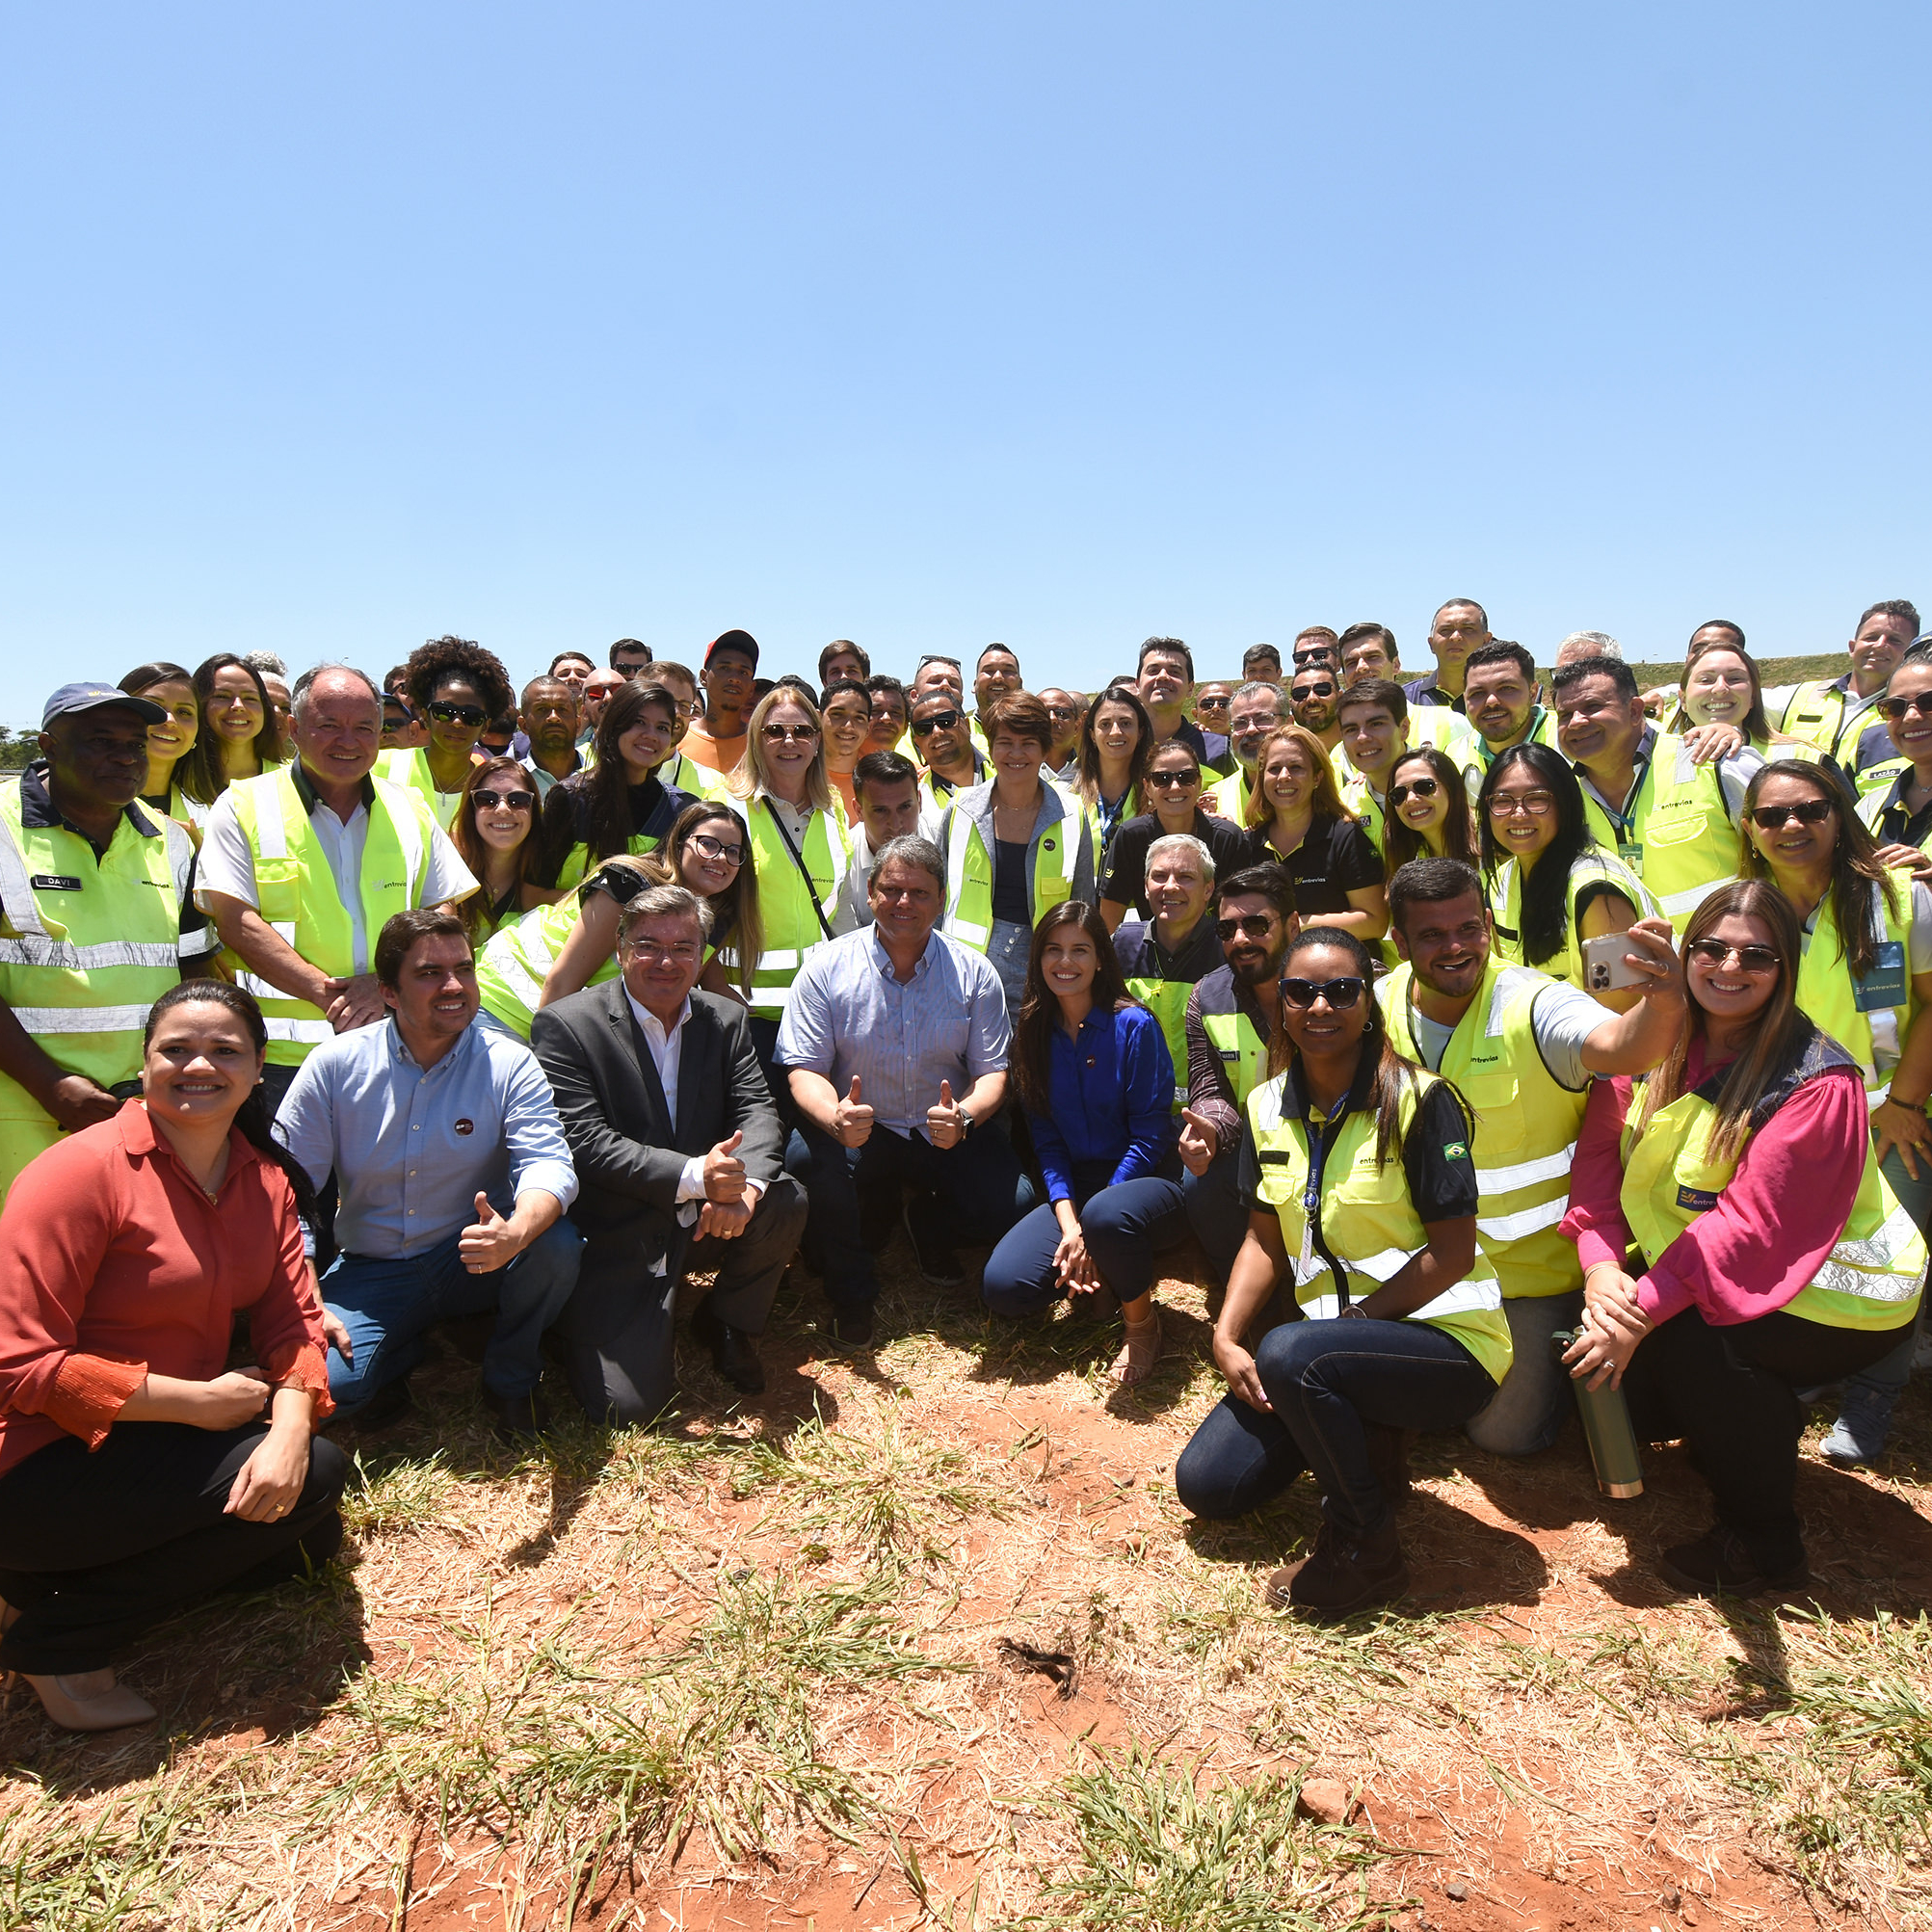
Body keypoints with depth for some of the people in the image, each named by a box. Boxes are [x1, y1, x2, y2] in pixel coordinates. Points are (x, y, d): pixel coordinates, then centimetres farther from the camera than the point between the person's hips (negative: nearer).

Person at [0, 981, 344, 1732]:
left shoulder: (266, 1179, 3)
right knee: (317, 1476, -18)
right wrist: (200, 1401, -21)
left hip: (160, 1446, 8)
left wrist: (290, 1429, -25)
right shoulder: (85, 1170, -19)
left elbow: (291, 1321, -5)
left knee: (308, 1536, -2)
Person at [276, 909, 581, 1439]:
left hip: (473, 1260, 0)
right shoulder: (334, 1065, -6)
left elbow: (548, 1164, -21)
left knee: (555, 1245, -31)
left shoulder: (509, 1065, -10)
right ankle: (404, 1350, 11)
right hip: (371, 1271, 1)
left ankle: (510, 1376, -1)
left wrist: (514, 1234, -45)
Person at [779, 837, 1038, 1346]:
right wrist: (835, 1118, -33)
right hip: (857, 1133, -1)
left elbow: (993, 1071, -3)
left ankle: (930, 1224, 17)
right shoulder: (827, 968, -5)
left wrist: (964, 1116, -27)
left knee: (1013, 1205, -22)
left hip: (946, 1133, 1)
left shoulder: (973, 974, -1)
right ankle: (851, 1289, -3)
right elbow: (805, 1070, -9)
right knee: (805, 1156, -33)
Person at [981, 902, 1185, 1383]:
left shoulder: (1134, 1026, -10)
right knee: (1002, 1287, -19)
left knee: (1106, 1216, -40)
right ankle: (1098, 1276, 9)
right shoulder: (1035, 1033, 5)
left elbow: (1150, 1135, -12)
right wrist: (1069, 1223, -14)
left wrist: (1090, 1228, -19)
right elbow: (1046, 1140, 2)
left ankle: (1142, 1323, -9)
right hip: (1076, 1190, 4)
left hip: (1146, 1180, -4)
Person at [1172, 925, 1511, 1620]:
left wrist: (1350, 1321, -18)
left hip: (1444, 1335, -6)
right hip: (1335, 1334, 6)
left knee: (1291, 1353, -35)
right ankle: (1361, 1434, 20)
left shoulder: (1419, 1100, -15)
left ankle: (1366, 1549, -10)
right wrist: (1226, 1338, -7)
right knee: (1205, 1483, -3)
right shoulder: (1268, 1107, 4)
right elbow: (1265, 1238, 7)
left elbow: (1452, 1253, -15)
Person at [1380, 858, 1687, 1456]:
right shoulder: (1378, 1009, -10)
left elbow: (1622, 1046, -43)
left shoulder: (1535, 1007, -22)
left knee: (1506, 1431, 2)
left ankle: (1552, 1348, 31)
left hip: (1534, 1265, -3)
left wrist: (1664, 1004, -66)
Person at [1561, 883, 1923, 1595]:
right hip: (1688, 1271, 6)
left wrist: (1645, 1309, -33)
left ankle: (1762, 1543, -5)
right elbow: (1600, 1158, -8)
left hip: (1834, 1295, -6)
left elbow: (1753, 1223, -28)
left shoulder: (1818, 1082, -22)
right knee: (1606, 1349, -12)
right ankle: (1758, 1423, 20)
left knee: (1686, 1341, -30)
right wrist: (1601, 1263, -25)